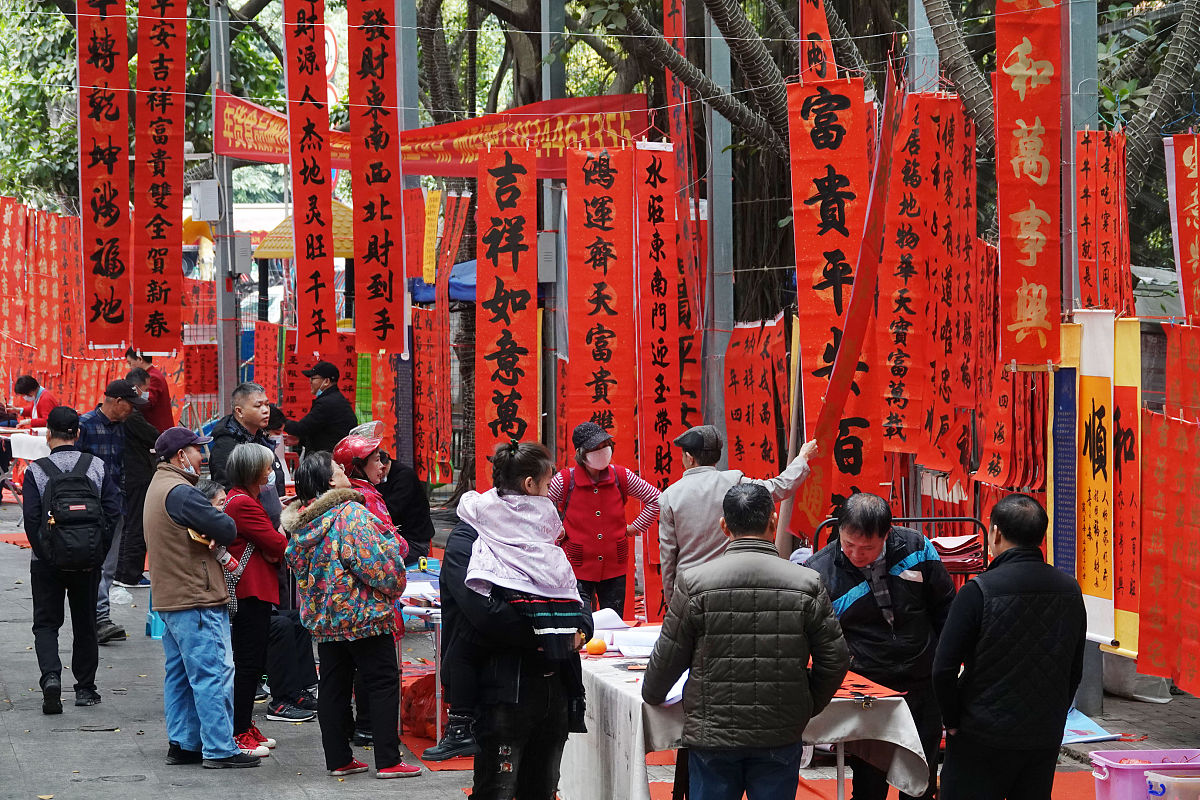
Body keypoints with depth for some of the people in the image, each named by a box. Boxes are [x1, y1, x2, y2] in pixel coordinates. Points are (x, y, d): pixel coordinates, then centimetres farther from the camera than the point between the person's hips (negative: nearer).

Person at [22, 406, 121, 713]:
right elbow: (113, 511, -4)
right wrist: (99, 553, 2)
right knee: (85, 624, 15)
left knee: (46, 623, 8)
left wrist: (45, 554, -5)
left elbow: (31, 517, -13)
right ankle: (85, 688, 18)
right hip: (88, 561, 2)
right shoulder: (97, 467, 0)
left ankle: (51, 675, -15)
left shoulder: (36, 470, -7)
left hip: (48, 561, -2)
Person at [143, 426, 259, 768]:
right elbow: (228, 530, -20)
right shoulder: (181, 492, -18)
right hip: (196, 599, -11)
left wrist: (208, 533, -8)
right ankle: (219, 749, -7)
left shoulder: (158, 487, 16)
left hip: (169, 598, 11)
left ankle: (182, 744, 17)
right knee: (213, 673, -8)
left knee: (180, 675, 13)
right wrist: (220, 517, 2)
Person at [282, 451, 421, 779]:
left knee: (333, 685, 12)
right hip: (362, 614, -7)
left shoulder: (300, 522, 6)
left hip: (322, 617, 7)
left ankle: (338, 759, 15)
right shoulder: (352, 513, -17)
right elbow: (377, 563, -20)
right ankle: (388, 761, -2)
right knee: (384, 683, 0)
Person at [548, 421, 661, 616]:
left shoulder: (621, 476, 0)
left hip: (614, 568, 3)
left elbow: (654, 499, 12)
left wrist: (635, 528, 7)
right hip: (578, 568, -3)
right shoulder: (565, 480, -8)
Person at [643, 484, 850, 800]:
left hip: (711, 735, -1)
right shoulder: (807, 584, -4)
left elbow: (668, 658, -1)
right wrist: (807, 709, 18)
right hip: (780, 737, 1)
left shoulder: (695, 583, -7)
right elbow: (834, 660, 1)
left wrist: (651, 696, 20)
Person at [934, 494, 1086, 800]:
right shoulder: (1069, 589, 3)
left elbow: (944, 669, -13)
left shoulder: (980, 591, -14)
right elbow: (1075, 671, 11)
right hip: (1046, 739, 5)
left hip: (985, 739, -5)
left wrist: (953, 722, 0)